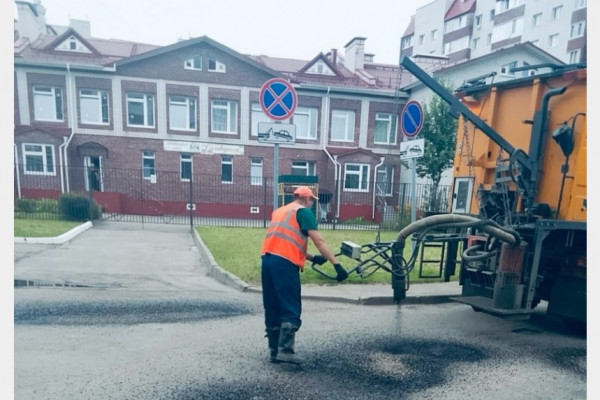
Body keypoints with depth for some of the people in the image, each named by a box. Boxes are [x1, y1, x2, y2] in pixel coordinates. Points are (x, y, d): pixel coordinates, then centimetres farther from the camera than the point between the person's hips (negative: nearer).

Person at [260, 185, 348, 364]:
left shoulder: (279, 211, 26)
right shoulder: (303, 211, 3)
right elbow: (319, 240, -6)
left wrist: (312, 257, 26)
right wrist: (337, 264, -7)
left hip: (267, 259, 8)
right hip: (284, 262, -8)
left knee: (272, 309, 13)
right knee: (291, 309, -1)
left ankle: (274, 351, 19)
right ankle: (285, 350, -5)